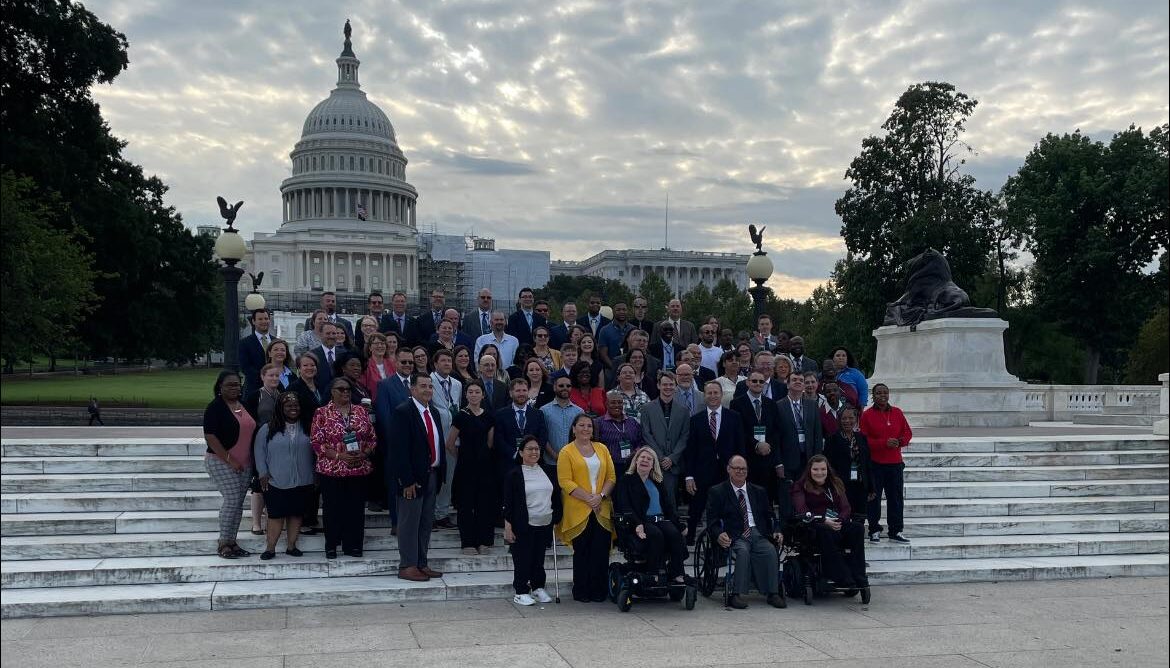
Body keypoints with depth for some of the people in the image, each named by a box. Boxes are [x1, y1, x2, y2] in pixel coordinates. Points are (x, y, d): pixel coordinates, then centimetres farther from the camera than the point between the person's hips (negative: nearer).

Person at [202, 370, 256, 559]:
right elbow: (210, 437, -15)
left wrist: (252, 460, 13)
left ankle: (232, 542, 15)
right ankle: (223, 544, 0)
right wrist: (229, 460, -17)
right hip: (221, 461, -7)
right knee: (232, 499, -11)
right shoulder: (215, 407, -9)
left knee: (239, 502, 7)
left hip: (244, 464, 7)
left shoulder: (244, 405, 11)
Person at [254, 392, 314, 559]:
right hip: (276, 482, -2)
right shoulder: (268, 429, 0)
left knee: (296, 514, 8)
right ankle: (270, 548, 9)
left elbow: (315, 451, 10)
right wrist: (263, 473, -6)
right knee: (276, 515, 0)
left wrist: (315, 475, 7)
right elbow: (260, 451, 1)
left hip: (302, 482, 2)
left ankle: (291, 546, 19)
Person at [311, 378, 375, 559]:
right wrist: (339, 456, -15)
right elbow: (316, 442, -6)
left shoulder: (361, 411, 8)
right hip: (332, 470, -3)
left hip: (359, 468, 3)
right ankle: (331, 545, 18)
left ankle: (353, 544, 17)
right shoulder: (322, 413, -2)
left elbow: (372, 438, 10)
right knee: (333, 508, 4)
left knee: (356, 508, 5)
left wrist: (364, 454, -9)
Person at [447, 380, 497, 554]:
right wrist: (461, 458, 8)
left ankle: (483, 541, 14)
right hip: (466, 466, -3)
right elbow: (450, 444, -1)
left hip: (485, 464, 3)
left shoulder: (489, 416, 5)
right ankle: (468, 543, 10)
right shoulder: (460, 416, -6)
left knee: (486, 503, 5)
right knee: (466, 504, 1)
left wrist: (484, 455, 8)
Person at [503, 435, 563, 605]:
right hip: (523, 526, -4)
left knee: (539, 558, 11)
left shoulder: (548, 471, 8)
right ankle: (521, 592, 11)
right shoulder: (514, 474, -4)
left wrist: (557, 518, 12)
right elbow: (508, 503, -5)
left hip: (545, 525, 4)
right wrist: (508, 528, -8)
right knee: (523, 559, 1)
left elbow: (556, 496, 18)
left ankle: (538, 587, 24)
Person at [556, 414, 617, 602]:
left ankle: (598, 590, 10)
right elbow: (565, 482, -8)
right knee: (582, 551, 2)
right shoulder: (566, 452, 1)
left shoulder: (602, 449, 14)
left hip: (602, 509, 3)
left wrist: (601, 496, -7)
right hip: (578, 510, -3)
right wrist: (588, 498, -14)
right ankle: (581, 592, 11)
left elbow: (611, 476, 10)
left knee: (601, 551, 0)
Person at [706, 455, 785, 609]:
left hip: (758, 534, 3)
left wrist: (777, 531, -2)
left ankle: (773, 594, -25)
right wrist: (719, 534, -19)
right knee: (743, 550, -35)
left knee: (770, 550, -28)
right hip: (735, 536, -3)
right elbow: (712, 520, 1)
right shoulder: (718, 491, 10)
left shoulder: (759, 491, 22)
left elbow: (770, 516, 19)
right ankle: (736, 594, -33)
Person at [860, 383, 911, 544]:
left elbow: (907, 433, 12)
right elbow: (864, 440, -8)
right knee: (874, 498, 2)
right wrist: (884, 443, -17)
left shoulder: (897, 412, 8)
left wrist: (900, 441, -9)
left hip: (895, 463, 3)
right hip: (874, 463, -3)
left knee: (895, 498, 5)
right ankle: (874, 531, 11)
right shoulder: (867, 415, -3)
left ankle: (896, 531, 13)